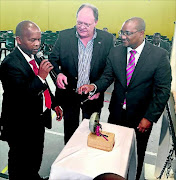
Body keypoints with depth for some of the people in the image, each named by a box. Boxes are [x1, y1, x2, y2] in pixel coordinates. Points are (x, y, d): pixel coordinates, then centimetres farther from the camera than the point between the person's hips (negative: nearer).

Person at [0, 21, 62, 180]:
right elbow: (20, 96, -30)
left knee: (36, 159, 30)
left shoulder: (33, 57, 3)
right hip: (21, 126, -8)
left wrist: (54, 104, 14)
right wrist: (40, 77, -34)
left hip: (38, 119, 8)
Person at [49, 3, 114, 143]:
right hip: (69, 94, 1)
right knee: (70, 129, 21)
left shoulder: (107, 39, -9)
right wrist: (58, 73, -21)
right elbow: (53, 59, 0)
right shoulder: (64, 36, -8)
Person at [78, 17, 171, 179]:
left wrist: (150, 117, -14)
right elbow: (107, 77, -2)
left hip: (141, 118, -2)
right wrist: (94, 86, -23)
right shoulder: (115, 52, -3)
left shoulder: (159, 55, -13)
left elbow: (163, 91, -12)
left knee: (136, 156, 19)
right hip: (116, 114, 3)